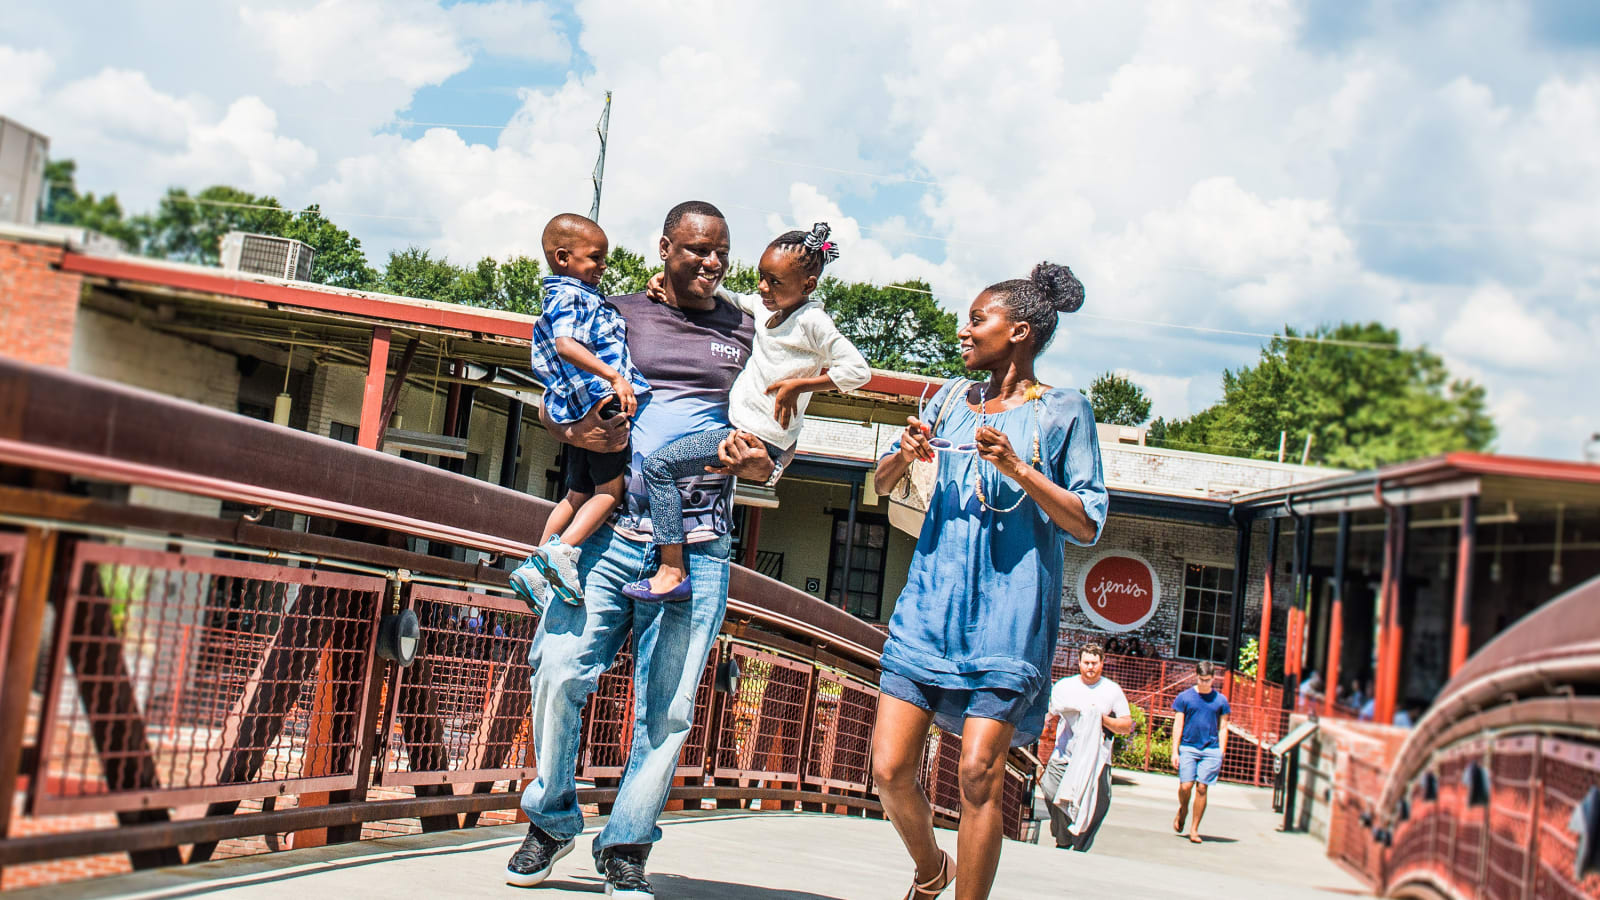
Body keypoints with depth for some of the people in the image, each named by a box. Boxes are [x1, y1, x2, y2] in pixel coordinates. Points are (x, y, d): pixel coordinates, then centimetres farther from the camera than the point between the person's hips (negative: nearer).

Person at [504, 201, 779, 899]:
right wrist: (575, 432, -7)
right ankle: (551, 822, 13)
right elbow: (552, 408, 17)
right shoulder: (618, 315, 13)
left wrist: (758, 464, -8)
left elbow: (773, 439, 16)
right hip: (610, 531, 0)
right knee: (560, 672, -8)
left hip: (696, 549, 0)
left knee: (668, 708, -2)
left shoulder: (748, 333, 15)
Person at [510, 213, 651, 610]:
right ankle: (563, 549, -21)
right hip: (600, 400, -10)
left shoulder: (579, 297, 24)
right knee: (610, 489, -9)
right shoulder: (570, 297, -9)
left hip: (580, 413, 10)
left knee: (578, 494, 15)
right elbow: (566, 344, -27)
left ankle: (536, 565, 17)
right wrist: (615, 377, -33)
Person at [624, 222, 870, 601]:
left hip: (758, 436, -10)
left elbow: (859, 371, -20)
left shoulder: (812, 322, -16)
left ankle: (673, 571, -19)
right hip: (739, 423, 10)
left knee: (659, 464, -16)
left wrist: (798, 384, -19)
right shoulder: (765, 305, 9)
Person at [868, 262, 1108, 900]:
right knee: (889, 767, -3)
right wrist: (906, 455, 0)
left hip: (1008, 613, -4)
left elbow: (1087, 527, -2)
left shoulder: (1063, 410, 3)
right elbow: (882, 483, 23)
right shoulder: (954, 398, 16)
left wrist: (1019, 470, -15)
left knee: (979, 771, -14)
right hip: (931, 601, 4)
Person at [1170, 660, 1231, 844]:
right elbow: (1178, 724, 4)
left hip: (1211, 750, 1)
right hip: (1188, 747, -1)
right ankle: (1183, 810, 23)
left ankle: (1194, 829, 7)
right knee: (1186, 786, -10)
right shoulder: (1185, 697, 3)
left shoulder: (1220, 700, 6)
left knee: (1202, 788, -2)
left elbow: (1223, 728, 10)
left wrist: (1221, 753, 4)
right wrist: (1175, 751, -1)